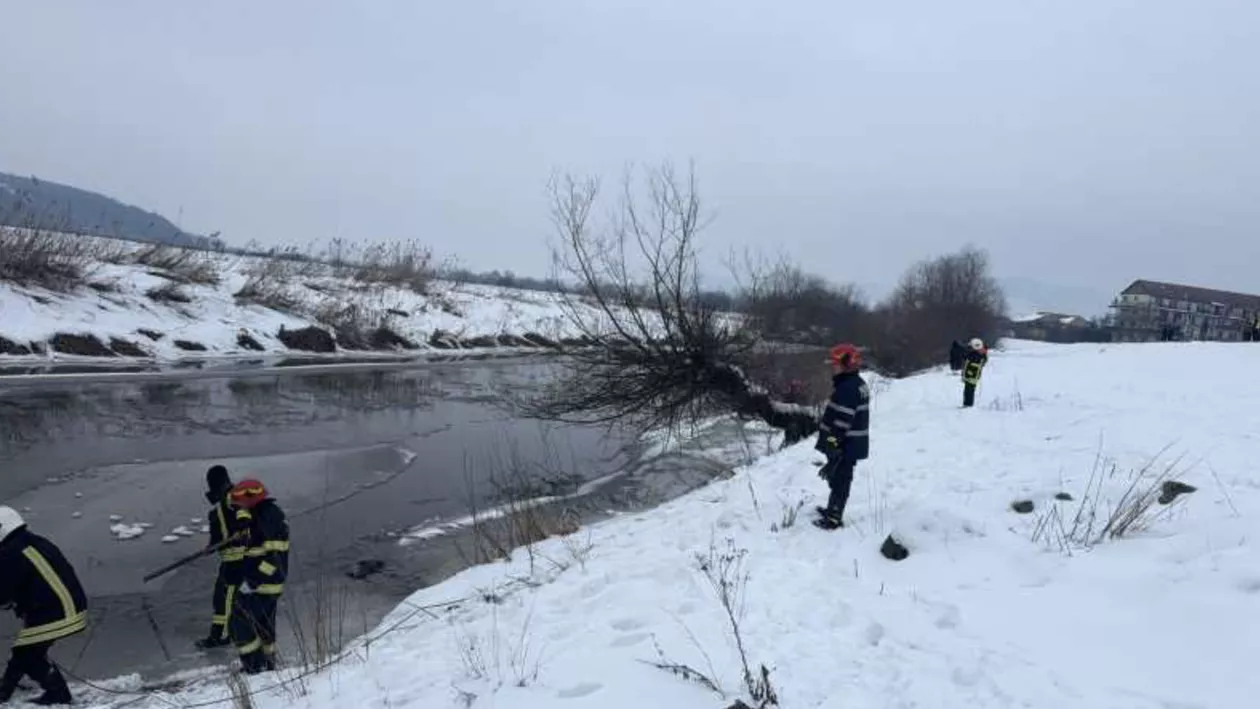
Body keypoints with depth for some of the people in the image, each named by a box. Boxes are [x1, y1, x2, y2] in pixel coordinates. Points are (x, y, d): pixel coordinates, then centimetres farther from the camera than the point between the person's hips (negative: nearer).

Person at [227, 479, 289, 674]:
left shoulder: (269, 518, -23)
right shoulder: (262, 513, 8)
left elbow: (275, 555, -27)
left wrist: (252, 581, -26)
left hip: (261, 584, -10)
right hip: (270, 583, 10)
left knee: (239, 623, -2)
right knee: (263, 624, 21)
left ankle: (255, 664, 3)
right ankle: (267, 663, 33)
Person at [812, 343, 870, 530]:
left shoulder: (848, 389, -23)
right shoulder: (857, 384, 12)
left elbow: (841, 422, -26)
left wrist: (832, 444, -24)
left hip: (845, 445, -10)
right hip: (853, 443, 10)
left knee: (839, 479, -1)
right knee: (840, 478, 21)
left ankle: (834, 518, 6)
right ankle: (833, 509, 35)